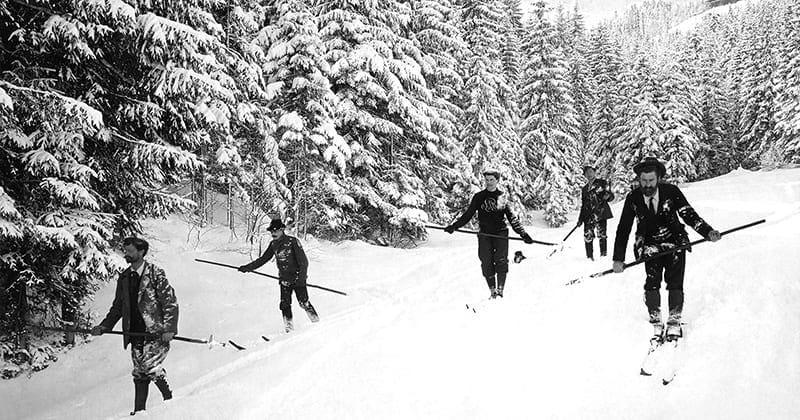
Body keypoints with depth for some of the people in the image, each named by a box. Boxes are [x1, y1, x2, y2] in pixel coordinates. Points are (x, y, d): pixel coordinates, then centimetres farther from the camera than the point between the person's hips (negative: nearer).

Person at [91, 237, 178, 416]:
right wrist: (104, 326, 9)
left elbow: (171, 302, -8)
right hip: (135, 333, 5)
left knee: (151, 367, -17)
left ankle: (170, 399, 3)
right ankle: (139, 410, 11)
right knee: (140, 373, 4)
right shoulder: (124, 277, 12)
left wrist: (169, 328, -16)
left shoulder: (155, 273, -6)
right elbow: (118, 307, 21)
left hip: (156, 332, -5)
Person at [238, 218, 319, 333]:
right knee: (284, 304, 0)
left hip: (297, 277, -5)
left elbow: (303, 261, -17)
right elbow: (263, 259, 13)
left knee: (303, 302, -4)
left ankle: (316, 320, 15)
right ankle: (288, 325, 11)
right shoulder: (273, 244, 4)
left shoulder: (293, 241, -15)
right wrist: (248, 267, 7)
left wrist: (302, 276, -26)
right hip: (284, 279, 5)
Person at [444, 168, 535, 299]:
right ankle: (492, 291, 6)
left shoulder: (502, 197, 7)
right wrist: (454, 226, -2)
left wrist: (523, 234, 4)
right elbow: (468, 215, 9)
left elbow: (512, 218, 9)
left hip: (501, 233, -1)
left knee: (501, 261, -14)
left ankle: (500, 290, -10)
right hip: (485, 234, 1)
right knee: (487, 264, -3)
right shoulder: (479, 197, 7)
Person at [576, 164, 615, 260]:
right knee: (587, 236, -5)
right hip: (588, 215, 4)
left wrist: (608, 196, -19)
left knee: (601, 234, -12)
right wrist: (580, 219, 17)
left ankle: (603, 254, -7)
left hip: (601, 213, -4)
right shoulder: (584, 189, 21)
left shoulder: (602, 183, 8)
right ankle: (589, 257, 3)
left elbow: (611, 196, 5)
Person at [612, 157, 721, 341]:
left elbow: (688, 214, -10)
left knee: (675, 283, -9)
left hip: (675, 243, -1)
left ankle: (674, 323, 7)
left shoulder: (671, 191, -14)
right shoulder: (633, 199, -11)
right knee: (652, 282, -13)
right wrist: (618, 259, -8)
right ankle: (656, 324, 0)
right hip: (650, 246, 1)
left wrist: (708, 232, -26)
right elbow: (623, 229, -5)